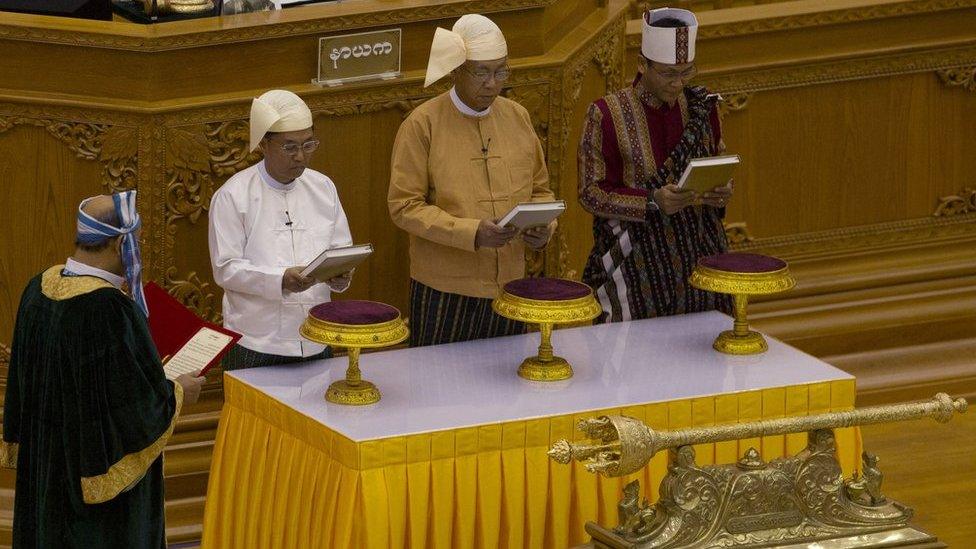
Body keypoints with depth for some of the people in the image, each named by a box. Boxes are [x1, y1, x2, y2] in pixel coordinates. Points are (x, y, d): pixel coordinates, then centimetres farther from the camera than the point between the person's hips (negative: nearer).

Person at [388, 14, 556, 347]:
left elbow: (539, 189, 16)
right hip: (445, 291, -4)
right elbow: (404, 207, -11)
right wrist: (471, 233, -22)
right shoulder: (423, 125, -8)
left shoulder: (517, 118, 7)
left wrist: (543, 226, -6)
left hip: (509, 283, 4)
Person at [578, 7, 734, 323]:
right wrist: (653, 202, -23)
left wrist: (723, 191, -9)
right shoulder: (607, 115, -8)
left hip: (697, 250, 4)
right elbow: (592, 193, -8)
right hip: (634, 258, -4)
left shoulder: (701, 107, 4)